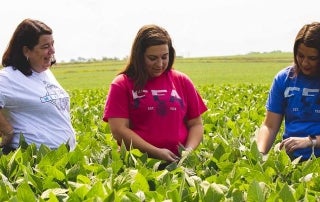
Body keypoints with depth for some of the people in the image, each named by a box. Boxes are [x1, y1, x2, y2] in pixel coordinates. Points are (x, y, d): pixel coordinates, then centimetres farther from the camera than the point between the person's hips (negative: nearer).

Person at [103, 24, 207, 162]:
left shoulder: (182, 82, 15)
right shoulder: (121, 85, 5)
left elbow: (196, 124, 17)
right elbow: (119, 130, -3)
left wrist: (189, 150, -2)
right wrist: (156, 152, -12)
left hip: (179, 162, 3)